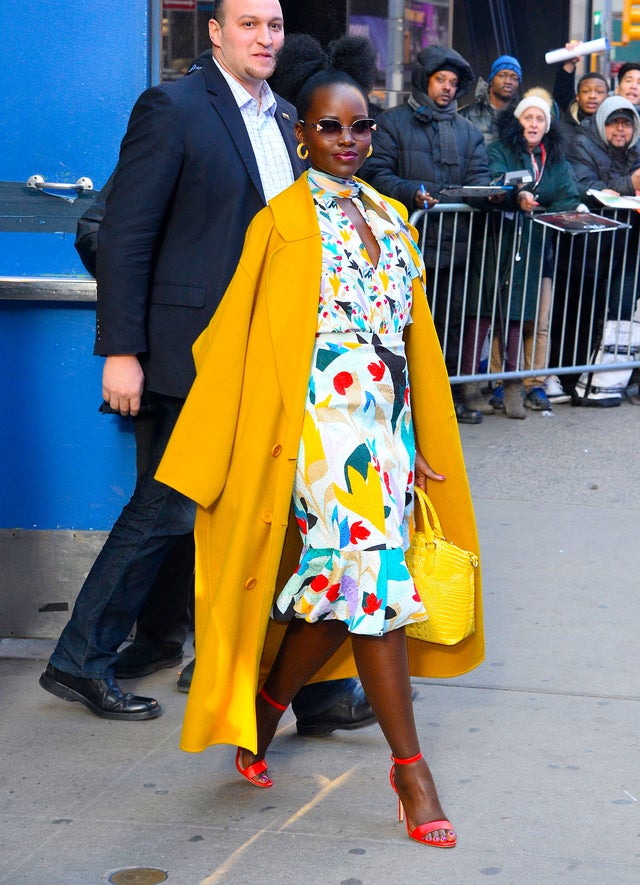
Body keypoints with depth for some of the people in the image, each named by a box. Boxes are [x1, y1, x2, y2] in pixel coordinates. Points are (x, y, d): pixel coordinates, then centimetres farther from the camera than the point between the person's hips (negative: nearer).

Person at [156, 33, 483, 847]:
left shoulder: (389, 217, 15)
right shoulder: (286, 223, -4)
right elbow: (257, 340, -3)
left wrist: (417, 440, 15)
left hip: (385, 426, 7)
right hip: (325, 426, -6)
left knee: (338, 593, 8)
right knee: (372, 582, -9)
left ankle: (264, 708, 29)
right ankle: (409, 767, -2)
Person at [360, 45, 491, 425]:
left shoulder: (469, 132, 19)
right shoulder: (393, 122, 5)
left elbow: (479, 176, 11)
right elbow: (377, 174, -5)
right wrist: (412, 193, -20)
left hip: (454, 240, 4)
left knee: (452, 318, 8)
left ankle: (451, 392, 16)